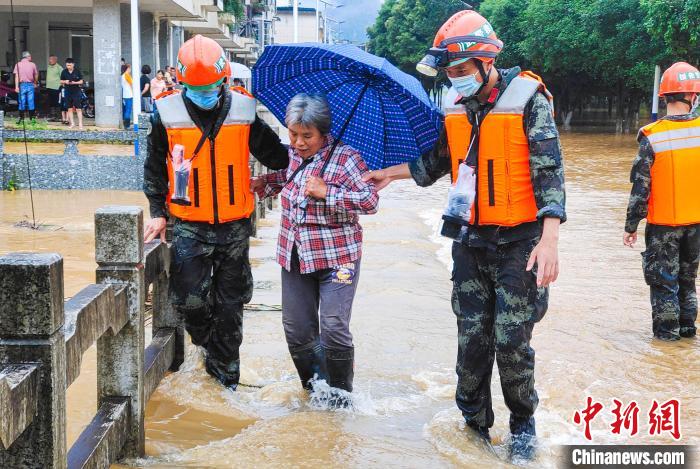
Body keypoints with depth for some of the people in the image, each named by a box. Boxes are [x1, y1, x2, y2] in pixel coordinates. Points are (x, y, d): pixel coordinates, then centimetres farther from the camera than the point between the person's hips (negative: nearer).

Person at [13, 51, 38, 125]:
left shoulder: (18, 64, 1)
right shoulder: (32, 64, 2)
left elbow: (16, 76, -5)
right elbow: (36, 75, 9)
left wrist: (16, 86, -7)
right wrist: (35, 83, 26)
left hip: (22, 85, 0)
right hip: (30, 85, 0)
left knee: (22, 102, 4)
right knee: (31, 102, 4)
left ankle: (21, 118, 5)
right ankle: (32, 118, 5)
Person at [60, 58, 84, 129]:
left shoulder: (77, 71, -3)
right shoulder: (64, 72, 4)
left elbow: (81, 81, 1)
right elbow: (61, 81, 12)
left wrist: (74, 82, -16)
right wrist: (65, 82, -10)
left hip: (76, 91, -3)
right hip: (67, 92, 3)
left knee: (78, 109, -6)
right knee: (69, 108, 8)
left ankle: (80, 124, -6)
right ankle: (72, 123, 16)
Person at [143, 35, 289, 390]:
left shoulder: (243, 110, -4)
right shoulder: (167, 113, -5)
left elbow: (275, 155, 7)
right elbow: (155, 167, 7)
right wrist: (157, 211, 4)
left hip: (234, 225, 1)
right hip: (189, 226, -1)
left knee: (230, 304, 9)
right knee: (189, 298, -8)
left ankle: (226, 374, 25)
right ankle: (209, 344, 25)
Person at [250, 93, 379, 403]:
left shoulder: (345, 158, -12)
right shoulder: (291, 155, 6)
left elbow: (371, 202, -19)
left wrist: (326, 192, -24)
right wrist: (261, 184, 10)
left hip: (336, 257, -6)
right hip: (295, 257, 6)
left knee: (333, 328, -11)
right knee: (296, 330, 8)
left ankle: (340, 396, 10)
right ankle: (313, 388, 28)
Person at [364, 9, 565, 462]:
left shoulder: (528, 98, -11)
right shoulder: (458, 107, 6)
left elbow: (549, 172, -15)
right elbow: (437, 162, 22)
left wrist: (549, 239, -23)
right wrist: (390, 172, 20)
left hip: (519, 242, -5)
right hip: (472, 240, 5)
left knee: (511, 340, -4)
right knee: (472, 337, 7)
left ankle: (523, 423, 18)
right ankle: (474, 421, 22)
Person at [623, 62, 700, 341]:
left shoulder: (652, 138, -16)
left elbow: (640, 188, -13)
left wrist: (631, 226, -5)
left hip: (663, 224, -3)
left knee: (663, 278, 9)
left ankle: (666, 330, 14)